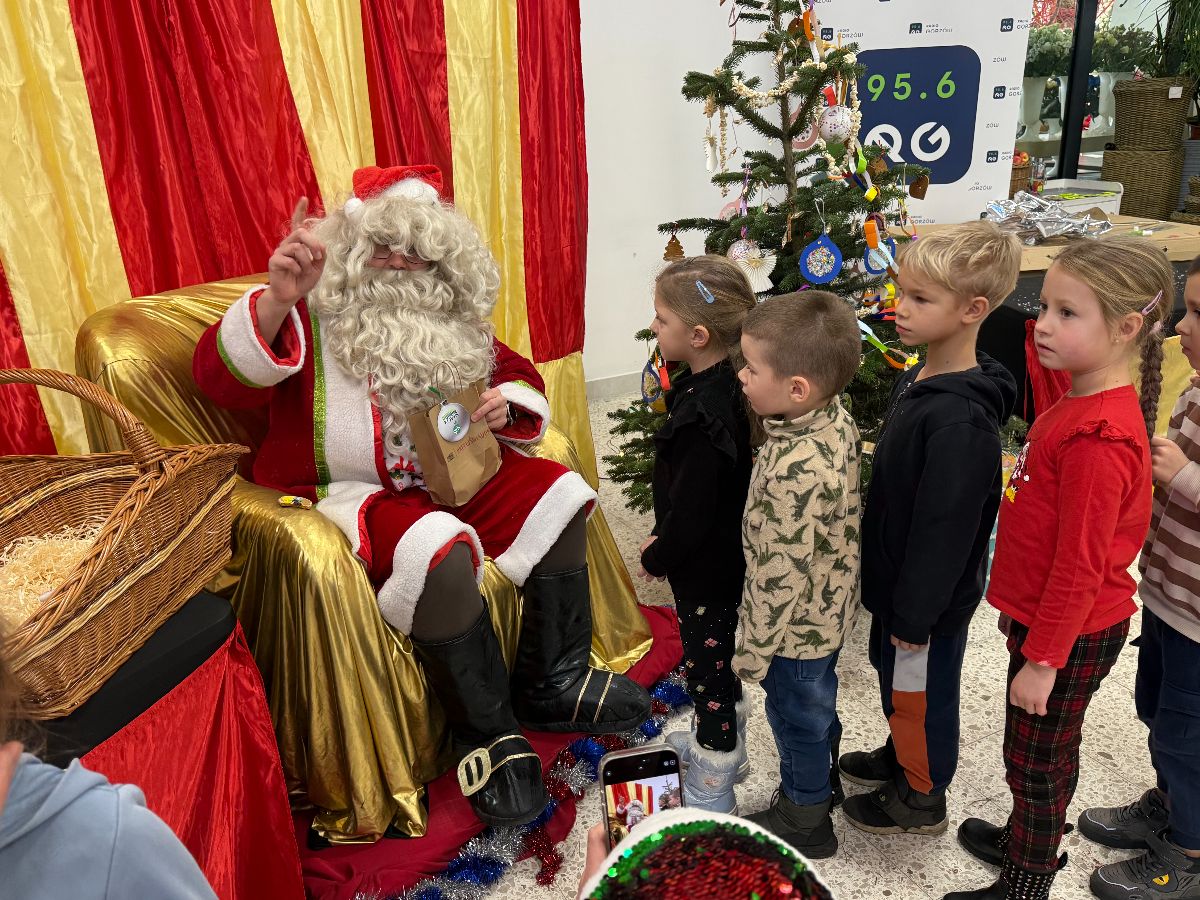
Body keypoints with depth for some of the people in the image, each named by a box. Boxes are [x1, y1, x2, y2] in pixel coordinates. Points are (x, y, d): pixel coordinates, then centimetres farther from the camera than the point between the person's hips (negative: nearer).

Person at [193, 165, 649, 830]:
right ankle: (486, 735, -14)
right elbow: (218, 377, -23)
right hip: (351, 494, -7)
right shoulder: (312, 315, -9)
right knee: (438, 552, -35)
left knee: (557, 496, -4)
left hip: (449, 473, 7)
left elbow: (517, 374, 22)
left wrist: (505, 403, -4)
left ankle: (553, 683, 5)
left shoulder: (451, 320, 10)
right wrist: (276, 300, -41)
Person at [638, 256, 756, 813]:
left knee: (707, 668, 8)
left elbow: (691, 511, -28)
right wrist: (661, 538, 12)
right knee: (718, 659, 27)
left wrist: (656, 559, -11)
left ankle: (711, 788, 27)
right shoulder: (723, 386, -2)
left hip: (705, 569, -9)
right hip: (723, 558, 9)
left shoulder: (704, 415, -32)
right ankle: (724, 744, 49)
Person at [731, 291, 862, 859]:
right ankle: (820, 781, 54)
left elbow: (782, 576, -29)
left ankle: (805, 822, 40)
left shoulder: (795, 471, -38)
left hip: (797, 626, -8)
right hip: (831, 608, 8)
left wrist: (753, 650, -17)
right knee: (819, 701, 29)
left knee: (798, 717, 15)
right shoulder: (838, 419, -10)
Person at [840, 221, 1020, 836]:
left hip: (929, 599, -9)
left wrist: (915, 615, -18)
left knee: (920, 693, 13)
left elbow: (944, 528, -27)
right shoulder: (917, 380, -1)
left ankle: (921, 798, 36)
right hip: (896, 578, 9)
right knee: (893, 675, 27)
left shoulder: (962, 421, -32)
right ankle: (900, 757, 51)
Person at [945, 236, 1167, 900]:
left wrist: (1043, 659, -19)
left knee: (1035, 761, 9)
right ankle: (1025, 839, 44)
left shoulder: (1097, 440, -28)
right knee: (1049, 751, 25)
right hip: (1045, 616, 8)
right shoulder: (1084, 403, 1)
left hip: (1070, 635, -8)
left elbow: (1080, 566, -24)